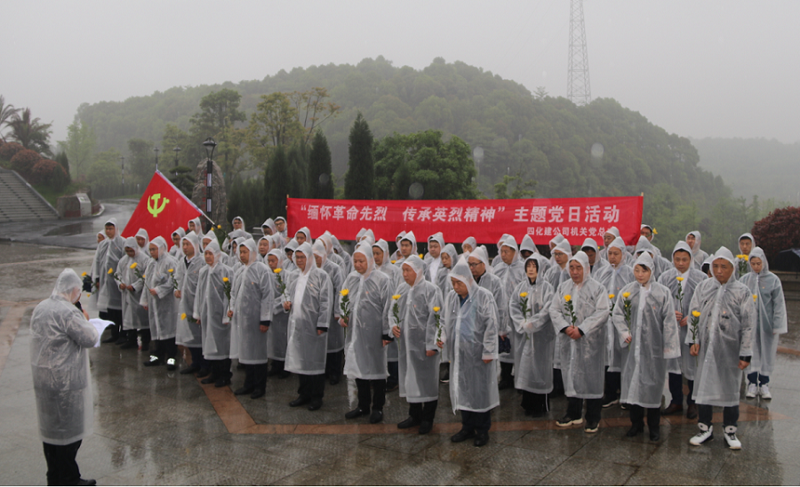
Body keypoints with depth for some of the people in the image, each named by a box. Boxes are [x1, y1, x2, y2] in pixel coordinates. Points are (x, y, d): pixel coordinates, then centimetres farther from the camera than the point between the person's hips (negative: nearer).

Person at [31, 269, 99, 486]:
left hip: (43, 378, 9)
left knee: (51, 429, 18)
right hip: (65, 381, -9)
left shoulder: (40, 308, 8)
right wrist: (86, 321, -2)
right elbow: (90, 338, -19)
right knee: (69, 430, 3)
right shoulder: (68, 312, -22)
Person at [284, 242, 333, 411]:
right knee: (300, 359, 10)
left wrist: (322, 325, -16)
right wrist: (287, 304, 4)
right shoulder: (296, 277, 14)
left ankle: (317, 397, 11)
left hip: (313, 325, -6)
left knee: (315, 361, 0)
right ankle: (304, 394, 22)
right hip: (297, 325, 6)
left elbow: (326, 302, -10)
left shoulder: (321, 276, -7)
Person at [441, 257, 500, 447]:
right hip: (458, 352, 5)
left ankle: (482, 430, 19)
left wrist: (488, 352, -11)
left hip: (477, 352, -5)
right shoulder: (451, 298, 5)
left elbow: (491, 326, -9)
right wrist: (443, 339, 4)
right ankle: (468, 427, 26)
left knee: (480, 389, 4)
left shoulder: (484, 297, -11)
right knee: (462, 389, 11)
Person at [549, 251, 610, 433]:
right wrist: (565, 327, -11)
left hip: (590, 342, -4)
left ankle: (593, 418, 14)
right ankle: (573, 414, 24)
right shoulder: (563, 287, 8)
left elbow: (602, 312, -13)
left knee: (591, 376, 2)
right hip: (569, 341, 4)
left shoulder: (597, 288, -4)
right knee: (570, 375, 10)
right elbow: (554, 309, 5)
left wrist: (581, 329, -18)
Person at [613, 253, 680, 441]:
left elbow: (669, 321, -3)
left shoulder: (663, 292, -2)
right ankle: (636, 423, 22)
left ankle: (654, 427, 16)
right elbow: (617, 314, 6)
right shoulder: (626, 291, 5)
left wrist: (668, 346, -6)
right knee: (632, 383, 6)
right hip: (632, 346, 2)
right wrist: (624, 333, -9)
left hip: (653, 346, -2)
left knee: (652, 384, 2)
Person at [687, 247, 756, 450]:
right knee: (703, 386, 6)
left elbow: (748, 325, -3)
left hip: (730, 348, -2)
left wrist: (745, 353, -5)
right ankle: (705, 428, 21)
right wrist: (694, 340, -2)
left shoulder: (742, 291, -3)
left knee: (730, 388, 8)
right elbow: (694, 315, 7)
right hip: (706, 347, 2)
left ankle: (730, 431, 23)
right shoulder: (703, 287, 3)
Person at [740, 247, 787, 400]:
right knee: (751, 353, 5)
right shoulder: (745, 280, 1)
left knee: (767, 353, 7)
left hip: (767, 323, -1)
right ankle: (752, 384, 14)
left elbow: (779, 304, -2)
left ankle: (764, 385, 18)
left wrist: (777, 326, -6)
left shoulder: (773, 280, -4)